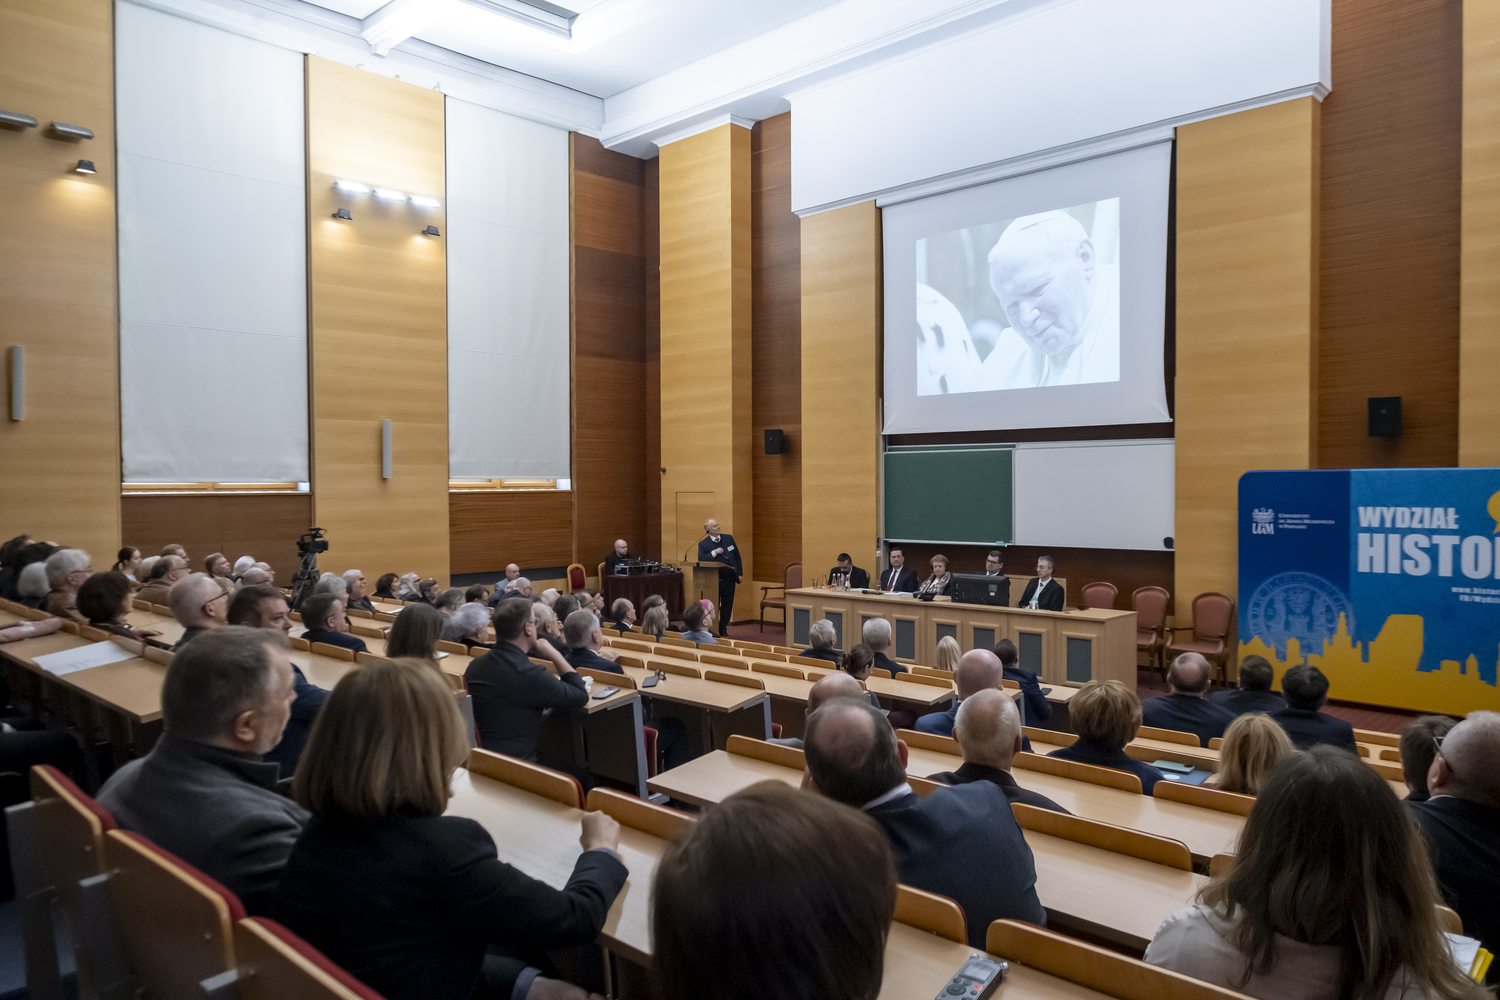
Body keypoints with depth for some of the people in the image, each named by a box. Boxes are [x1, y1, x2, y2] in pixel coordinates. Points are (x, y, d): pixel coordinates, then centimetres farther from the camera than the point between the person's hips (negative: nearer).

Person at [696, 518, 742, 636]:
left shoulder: (728, 538, 6)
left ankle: (723, 630, 21)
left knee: (727, 605, 9)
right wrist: (714, 552, -24)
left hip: (729, 579, 4)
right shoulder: (703, 544, -5)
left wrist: (739, 573, 5)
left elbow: (737, 556, 11)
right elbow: (701, 560, -18)